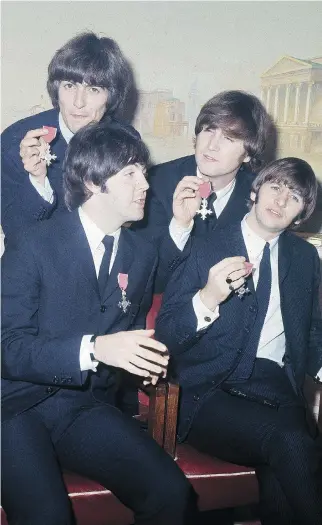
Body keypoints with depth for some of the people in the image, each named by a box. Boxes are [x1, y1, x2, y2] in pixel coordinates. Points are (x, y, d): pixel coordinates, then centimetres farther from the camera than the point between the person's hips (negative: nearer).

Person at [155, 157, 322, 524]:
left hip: (279, 388, 3)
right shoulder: (206, 249, 2)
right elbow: (165, 337, -4)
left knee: (280, 472, -29)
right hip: (212, 393, -3)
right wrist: (206, 298, -22)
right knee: (292, 444, -30)